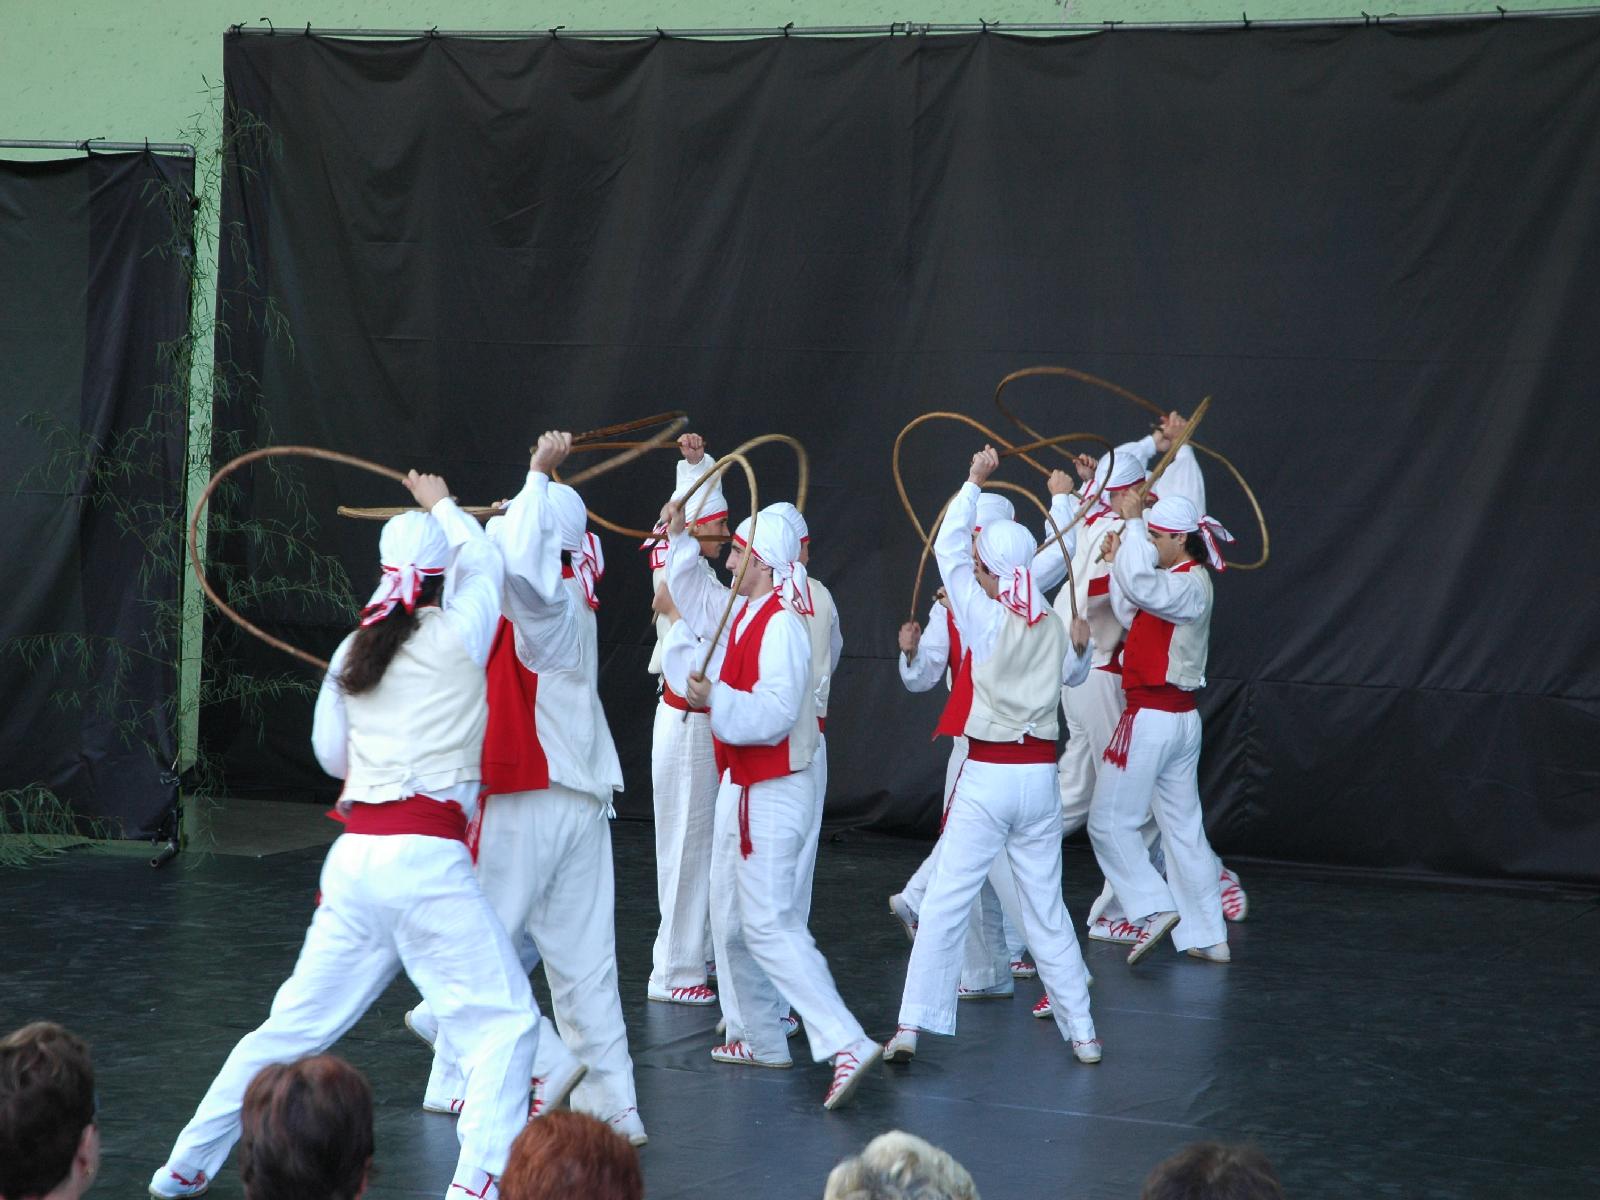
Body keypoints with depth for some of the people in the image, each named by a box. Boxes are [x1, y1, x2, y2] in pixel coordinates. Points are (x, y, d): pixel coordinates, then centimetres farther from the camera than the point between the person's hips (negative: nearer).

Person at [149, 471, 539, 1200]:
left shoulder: (352, 652, 11)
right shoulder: (458, 636, -2)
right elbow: (484, 560, 18)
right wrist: (442, 505, 35)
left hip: (354, 856, 6)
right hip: (426, 858, -6)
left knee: (298, 1019, 17)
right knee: (504, 1022, 0)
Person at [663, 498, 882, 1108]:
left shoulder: (781, 625, -21)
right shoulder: (744, 614, 9)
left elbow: (775, 713, -29)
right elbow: (697, 601, 29)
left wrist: (716, 699, -36)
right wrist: (680, 540, 20)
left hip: (771, 794, -10)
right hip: (741, 785, 10)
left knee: (769, 925, -14)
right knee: (730, 918, 18)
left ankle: (846, 1044, -19)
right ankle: (758, 1038, 28)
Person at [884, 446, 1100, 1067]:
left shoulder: (985, 618, -9)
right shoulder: (1052, 628, 5)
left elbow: (947, 548, 1)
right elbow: (1074, 672, 26)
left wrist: (974, 481, 8)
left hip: (986, 777, -5)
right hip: (1041, 777, 5)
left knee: (944, 903, -2)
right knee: (1046, 907, 12)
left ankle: (912, 1025, -5)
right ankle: (1082, 1032, 14)